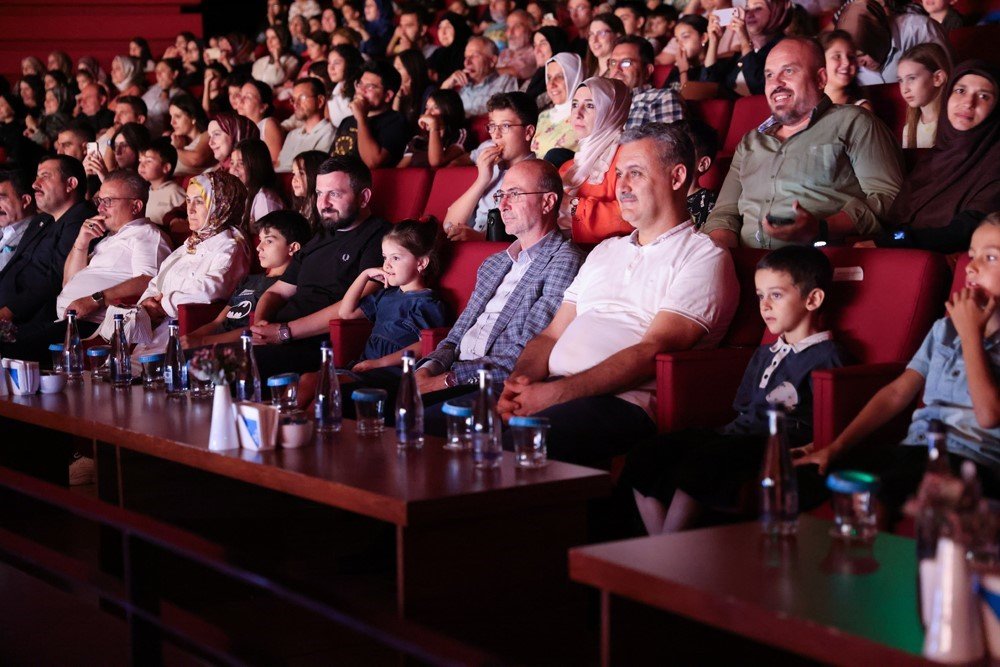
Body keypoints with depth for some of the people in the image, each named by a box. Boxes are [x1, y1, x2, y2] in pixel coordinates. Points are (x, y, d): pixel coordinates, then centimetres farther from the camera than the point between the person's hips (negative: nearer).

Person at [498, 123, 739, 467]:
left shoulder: (703, 257, 3)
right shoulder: (605, 252, 29)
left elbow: (653, 351, -10)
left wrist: (557, 393, -18)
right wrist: (517, 381, -2)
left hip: (622, 401, -7)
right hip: (549, 390, 7)